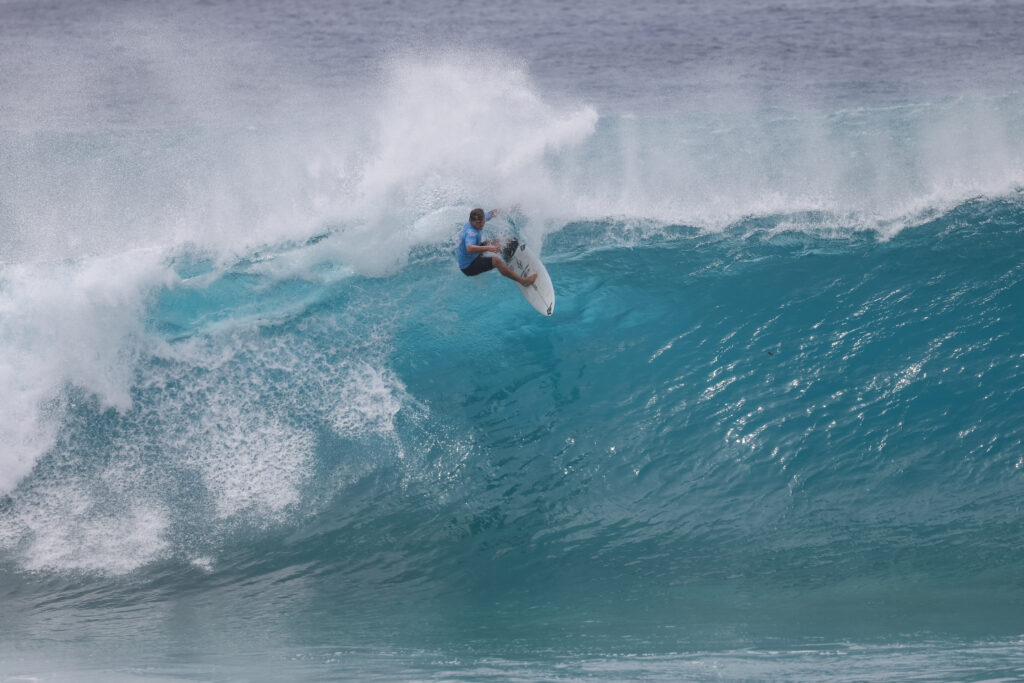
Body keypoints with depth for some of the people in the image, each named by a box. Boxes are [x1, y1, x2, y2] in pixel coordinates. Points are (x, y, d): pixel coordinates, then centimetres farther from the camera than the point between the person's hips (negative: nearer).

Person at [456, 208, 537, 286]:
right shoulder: (471, 232, -34)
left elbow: (491, 213, 14)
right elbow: (469, 248, -53)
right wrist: (488, 248, -65)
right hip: (468, 267, -11)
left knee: (496, 242, 20)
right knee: (496, 261, -28)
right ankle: (522, 281, -26)